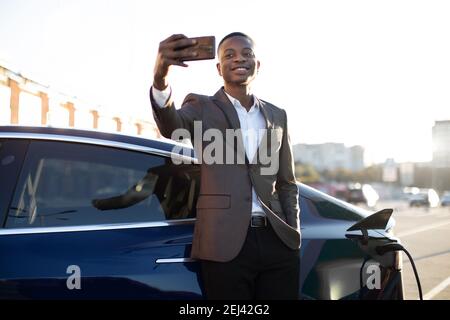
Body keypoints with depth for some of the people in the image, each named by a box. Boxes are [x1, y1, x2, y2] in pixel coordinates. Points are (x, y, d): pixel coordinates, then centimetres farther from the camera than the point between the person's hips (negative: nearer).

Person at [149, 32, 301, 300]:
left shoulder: (277, 115, 15)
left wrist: (295, 234, 8)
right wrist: (160, 77, -39)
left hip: (278, 240, 4)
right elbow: (171, 125, -20)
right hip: (226, 243, -3)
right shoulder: (201, 107, 3)